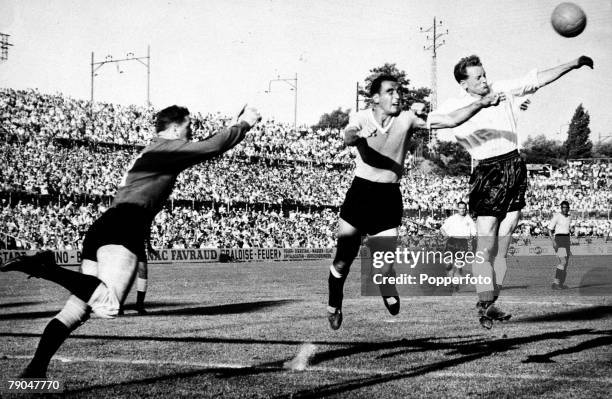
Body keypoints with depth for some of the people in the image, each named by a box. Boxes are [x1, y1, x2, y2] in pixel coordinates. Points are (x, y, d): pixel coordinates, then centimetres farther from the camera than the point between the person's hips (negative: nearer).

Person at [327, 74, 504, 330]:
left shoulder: (407, 119, -1)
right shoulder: (361, 118, -5)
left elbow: (450, 120, -6)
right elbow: (348, 138, -27)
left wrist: (481, 104, -16)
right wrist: (358, 135, -50)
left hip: (389, 197, 1)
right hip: (361, 191, -1)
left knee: (385, 268, -7)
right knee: (343, 261, 5)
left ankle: (395, 310, 21)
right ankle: (334, 306, 32)